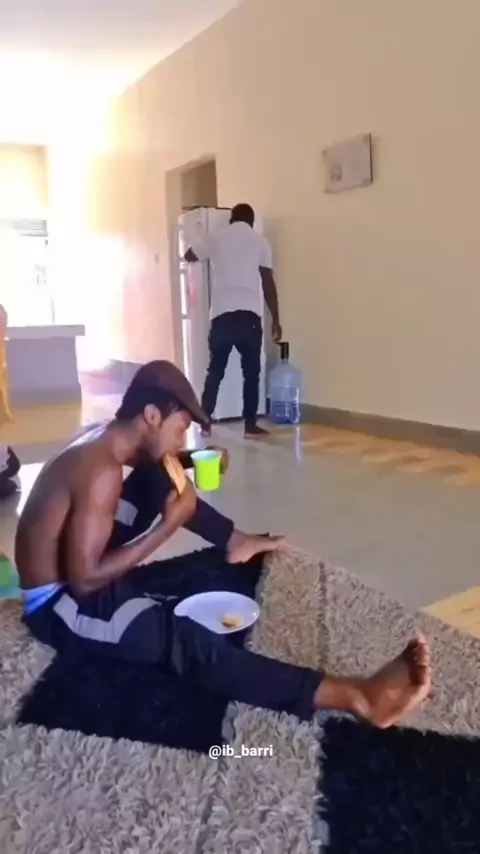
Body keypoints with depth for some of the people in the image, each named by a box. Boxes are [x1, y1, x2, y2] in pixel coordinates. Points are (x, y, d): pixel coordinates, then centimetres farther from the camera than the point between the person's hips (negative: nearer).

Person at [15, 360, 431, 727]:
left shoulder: (102, 439, 0)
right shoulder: (102, 469, -26)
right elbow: (85, 578, -28)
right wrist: (169, 526, -24)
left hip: (77, 572, 10)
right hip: (58, 604, -9)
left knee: (155, 479, 9)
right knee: (183, 638, -29)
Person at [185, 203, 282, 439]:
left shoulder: (215, 239, 10)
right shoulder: (260, 242, 7)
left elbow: (189, 256, 26)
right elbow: (268, 284, 2)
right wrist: (276, 319, 6)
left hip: (221, 314, 2)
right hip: (249, 315, -2)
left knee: (215, 370, 12)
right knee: (251, 373, 7)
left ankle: (205, 422, 13)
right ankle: (250, 425, 7)